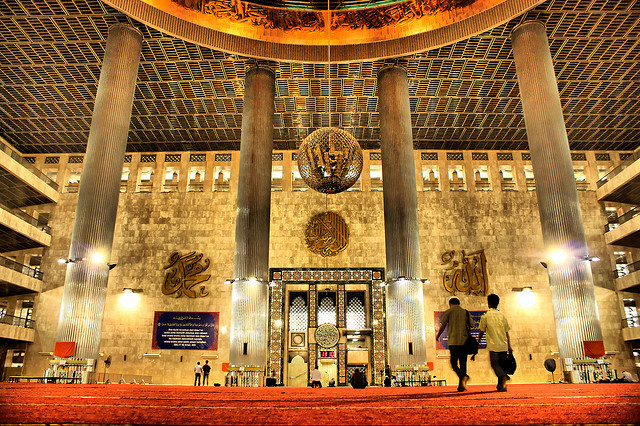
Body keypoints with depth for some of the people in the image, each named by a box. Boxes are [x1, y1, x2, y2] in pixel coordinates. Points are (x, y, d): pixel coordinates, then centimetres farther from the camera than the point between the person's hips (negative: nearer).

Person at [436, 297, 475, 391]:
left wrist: (438, 335, 17)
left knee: (454, 363, 1)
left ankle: (463, 376, -26)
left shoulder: (448, 312, 3)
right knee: (463, 364, 9)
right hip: (464, 341, 3)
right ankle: (461, 386, 5)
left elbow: (443, 326, 0)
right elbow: (472, 325, 6)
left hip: (453, 342, -3)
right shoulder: (466, 312, 13)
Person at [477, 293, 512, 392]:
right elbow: (507, 331, 7)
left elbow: (482, 331, 3)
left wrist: (478, 342, 17)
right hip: (503, 345, 4)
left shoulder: (485, 316, -3)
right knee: (501, 364, 12)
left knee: (495, 364, -1)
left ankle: (504, 377, -28)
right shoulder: (502, 315, 7)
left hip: (493, 345, -4)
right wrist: (509, 346, 10)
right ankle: (500, 386, 13)